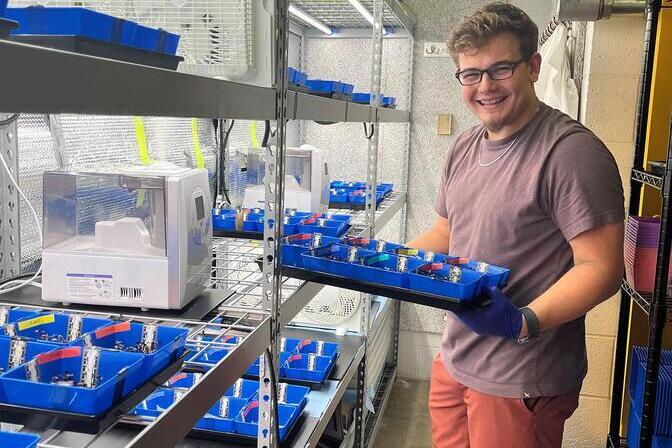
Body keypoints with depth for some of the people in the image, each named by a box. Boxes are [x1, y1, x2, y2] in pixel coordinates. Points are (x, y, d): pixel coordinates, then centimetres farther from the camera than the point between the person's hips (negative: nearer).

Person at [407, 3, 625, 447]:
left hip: (520, 380, -7)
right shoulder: (464, 148, 8)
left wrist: (525, 322, -33)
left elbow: (601, 268, -20)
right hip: (454, 362, 8)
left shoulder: (571, 152, -18)